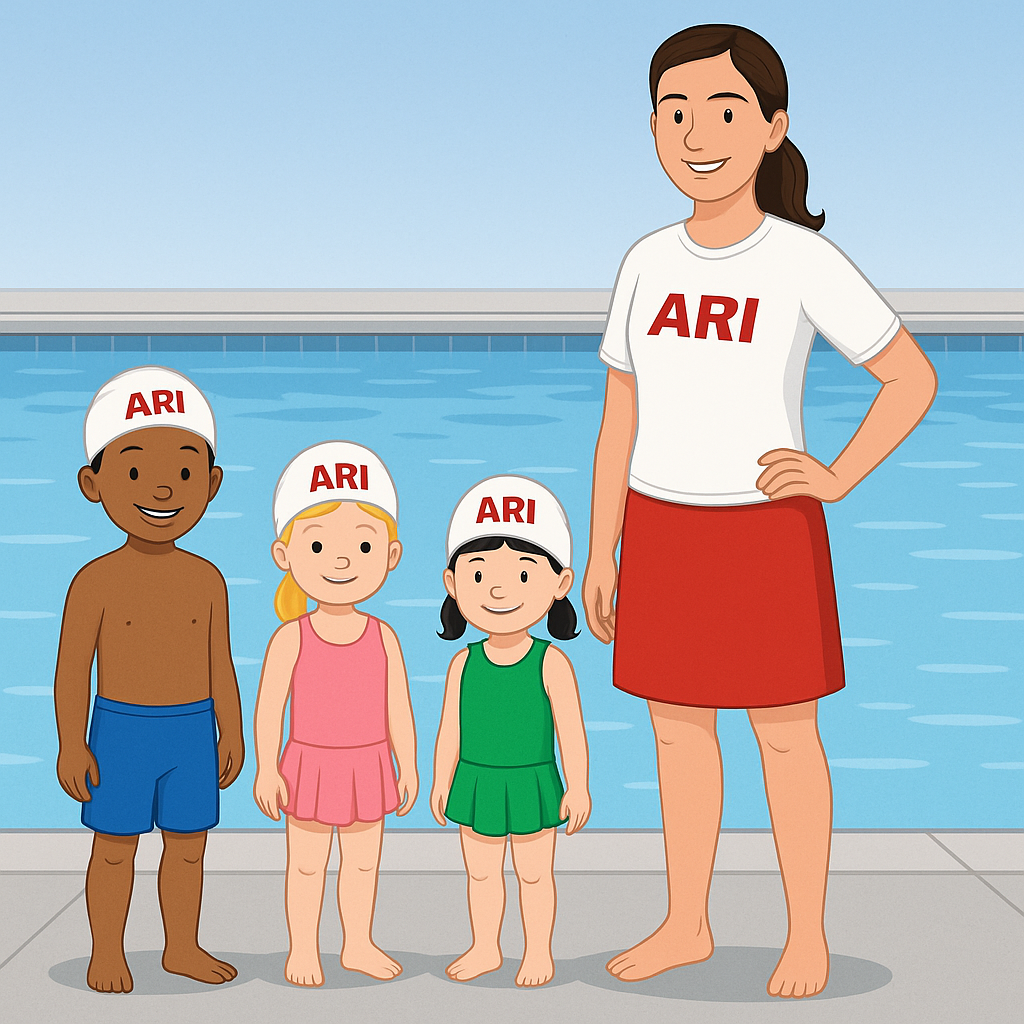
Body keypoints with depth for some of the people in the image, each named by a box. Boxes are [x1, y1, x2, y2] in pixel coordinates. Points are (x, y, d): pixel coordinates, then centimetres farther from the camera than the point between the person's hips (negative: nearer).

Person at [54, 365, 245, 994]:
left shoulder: (206, 580, 1)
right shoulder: (97, 581, -11)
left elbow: (220, 664, 8)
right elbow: (72, 668, -8)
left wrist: (231, 733, 9)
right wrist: (71, 746, -10)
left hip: (192, 733, 4)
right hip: (121, 731, -4)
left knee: (188, 848, 12)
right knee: (115, 850, 6)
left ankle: (183, 949, 26)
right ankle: (108, 954, 19)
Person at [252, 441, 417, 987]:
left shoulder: (382, 637, -4)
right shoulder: (292, 637, -13)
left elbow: (399, 705, 2)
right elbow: (268, 703, -9)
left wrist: (407, 765, 4)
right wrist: (266, 769, -11)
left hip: (367, 769, 3)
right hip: (311, 768, -3)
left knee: (363, 862, 15)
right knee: (307, 864, 8)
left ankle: (359, 946, 30)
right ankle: (303, 950, 22)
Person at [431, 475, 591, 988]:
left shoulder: (551, 663, -14)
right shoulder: (464, 662, -4)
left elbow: (571, 730, -10)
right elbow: (450, 728, 5)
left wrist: (577, 789, -9)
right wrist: (441, 783, 7)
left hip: (531, 787, -4)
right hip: (476, 786, 4)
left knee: (534, 874, 10)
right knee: (480, 873, 16)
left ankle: (538, 952, 26)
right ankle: (485, 949, 32)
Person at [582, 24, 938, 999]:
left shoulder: (804, 262, -9)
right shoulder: (647, 263, 3)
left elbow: (912, 378, -2)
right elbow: (618, 419, 8)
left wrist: (838, 477, -13)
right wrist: (600, 552, 8)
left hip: (766, 531, -4)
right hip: (663, 533, 5)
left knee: (782, 733, 5)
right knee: (675, 726, 12)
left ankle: (807, 935, 20)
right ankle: (686, 925, 26)